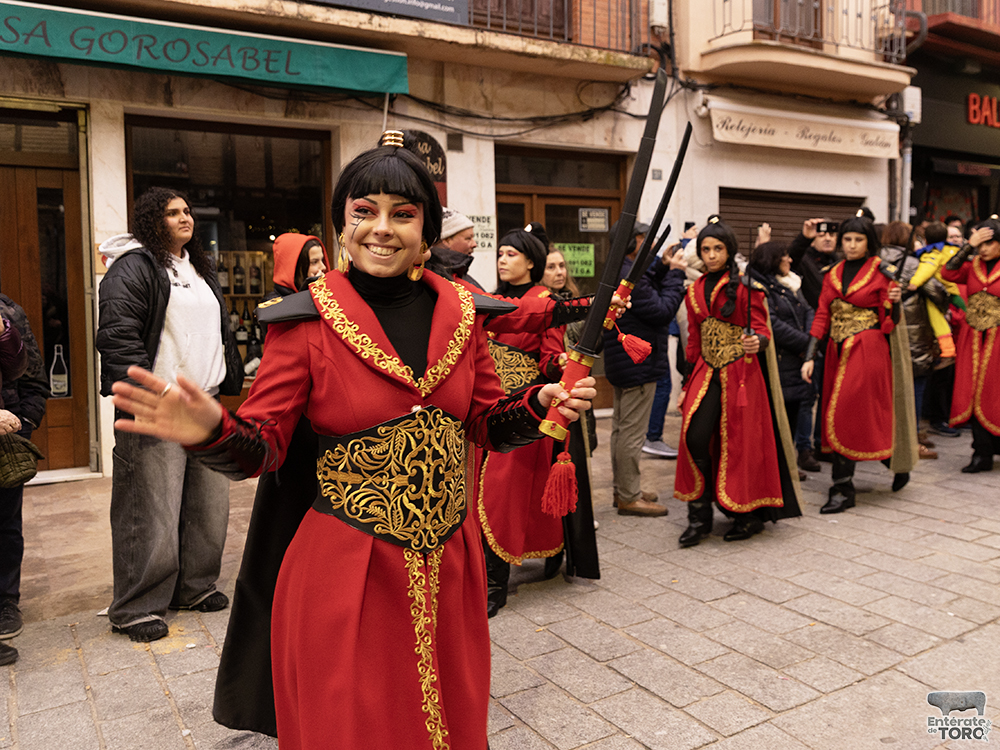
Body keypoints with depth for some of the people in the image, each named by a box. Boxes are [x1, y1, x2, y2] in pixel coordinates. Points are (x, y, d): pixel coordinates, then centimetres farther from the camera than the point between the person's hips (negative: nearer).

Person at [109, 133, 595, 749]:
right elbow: (263, 448, -9)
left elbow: (488, 425, 8)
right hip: (344, 570, -3)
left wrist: (541, 403, -11)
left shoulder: (460, 312, 1)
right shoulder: (307, 321, -9)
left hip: (448, 563, 4)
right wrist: (212, 432, -30)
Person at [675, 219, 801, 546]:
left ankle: (750, 516, 15)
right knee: (695, 436, -10)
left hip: (741, 372, -4)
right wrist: (689, 379, 15)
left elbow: (762, 329, -5)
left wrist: (757, 342, -28)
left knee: (740, 441, -2)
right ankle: (700, 516, 1)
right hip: (707, 372, 4)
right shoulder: (695, 290, 13)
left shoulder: (746, 286, -2)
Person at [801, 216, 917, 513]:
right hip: (838, 351, 6)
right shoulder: (833, 274, 12)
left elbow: (889, 322, -3)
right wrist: (810, 356, 1)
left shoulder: (881, 271, -3)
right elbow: (822, 316, 8)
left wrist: (895, 301, -23)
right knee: (838, 417, 7)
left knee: (849, 416, -9)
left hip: (869, 351, -6)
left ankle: (843, 489, -1)